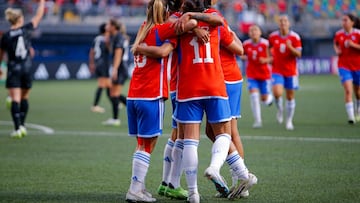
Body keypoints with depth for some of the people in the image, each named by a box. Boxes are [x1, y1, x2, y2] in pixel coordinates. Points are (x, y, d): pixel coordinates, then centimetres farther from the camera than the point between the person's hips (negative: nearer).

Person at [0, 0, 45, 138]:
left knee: (15, 100, -5)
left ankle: (18, 128, -15)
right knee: (24, 98, 17)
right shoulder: (26, 29, -4)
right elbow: (39, 15, 6)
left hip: (13, 71, -1)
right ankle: (22, 125, 18)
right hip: (26, 69, 1)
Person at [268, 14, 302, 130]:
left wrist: (290, 47, -26)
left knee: (290, 96, 6)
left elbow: (299, 54, -9)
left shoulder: (295, 37, -6)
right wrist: (271, 58, 8)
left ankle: (289, 121, 21)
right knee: (277, 93, -21)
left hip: (291, 71, 0)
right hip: (277, 71, 0)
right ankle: (280, 110, 10)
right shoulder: (273, 36, 0)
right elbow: (269, 47, 22)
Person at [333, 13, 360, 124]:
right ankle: (351, 116, -20)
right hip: (344, 66, 0)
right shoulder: (338, 34, 0)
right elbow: (335, 44, 20)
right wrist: (337, 50, 0)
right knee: (348, 91, -16)